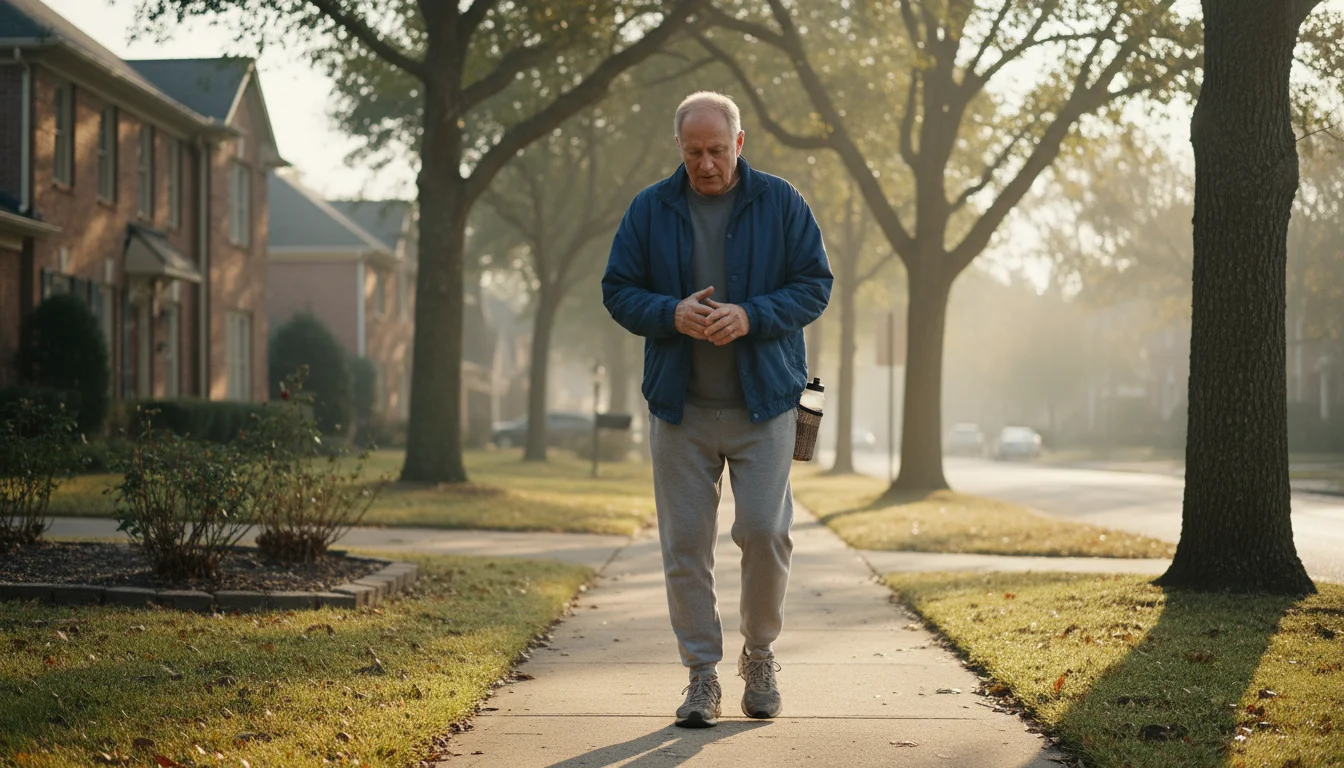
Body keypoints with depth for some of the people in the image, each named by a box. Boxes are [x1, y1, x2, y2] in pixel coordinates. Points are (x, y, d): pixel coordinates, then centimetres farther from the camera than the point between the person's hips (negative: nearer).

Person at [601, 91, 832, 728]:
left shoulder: (780, 204, 2)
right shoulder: (650, 210, 5)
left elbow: (815, 285, 1)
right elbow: (618, 291, 5)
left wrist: (751, 316, -16)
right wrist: (671, 314, -15)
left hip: (763, 401, -1)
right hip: (679, 406, 1)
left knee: (765, 531, -7)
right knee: (685, 544, 1)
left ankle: (759, 654, 16)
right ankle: (702, 675, 10)